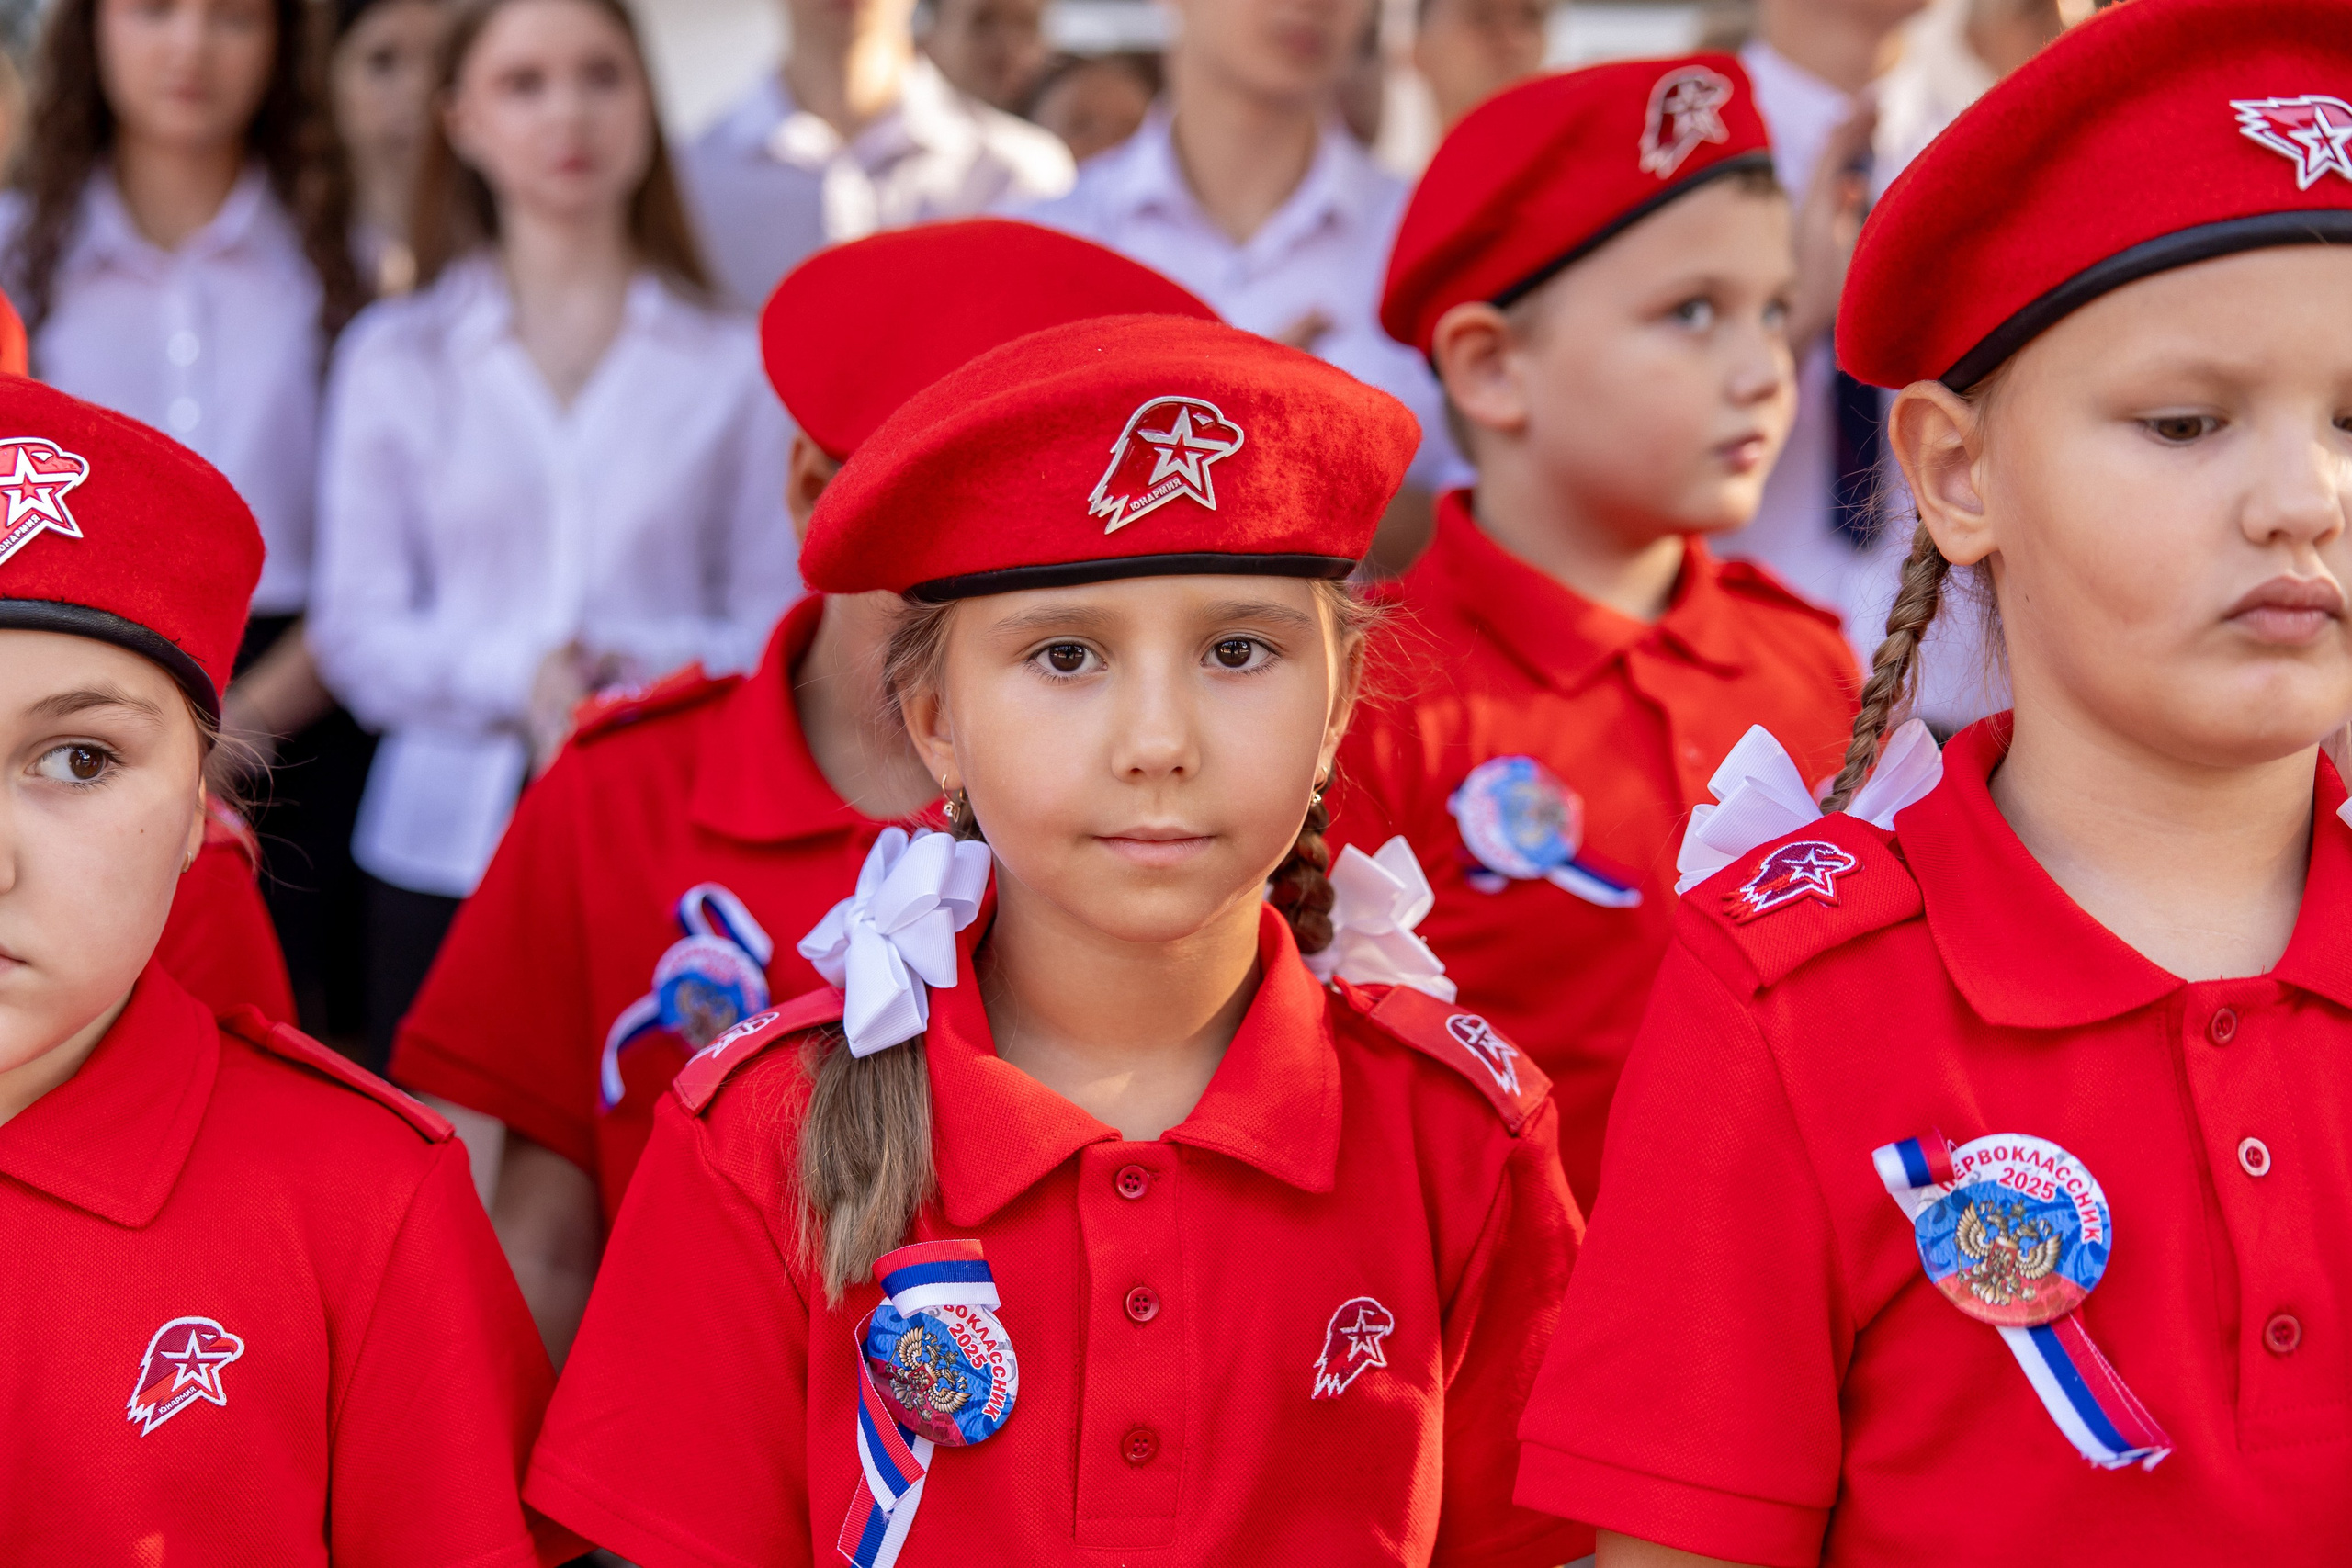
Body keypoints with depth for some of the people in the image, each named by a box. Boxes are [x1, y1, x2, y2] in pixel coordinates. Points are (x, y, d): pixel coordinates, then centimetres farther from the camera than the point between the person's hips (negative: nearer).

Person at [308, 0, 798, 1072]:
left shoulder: (730, 365, 7)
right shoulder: (395, 359, 10)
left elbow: (776, 627, 4)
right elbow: (357, 630, 5)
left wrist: (660, 673, -16)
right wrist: (513, 679, -13)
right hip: (446, 847, 1)